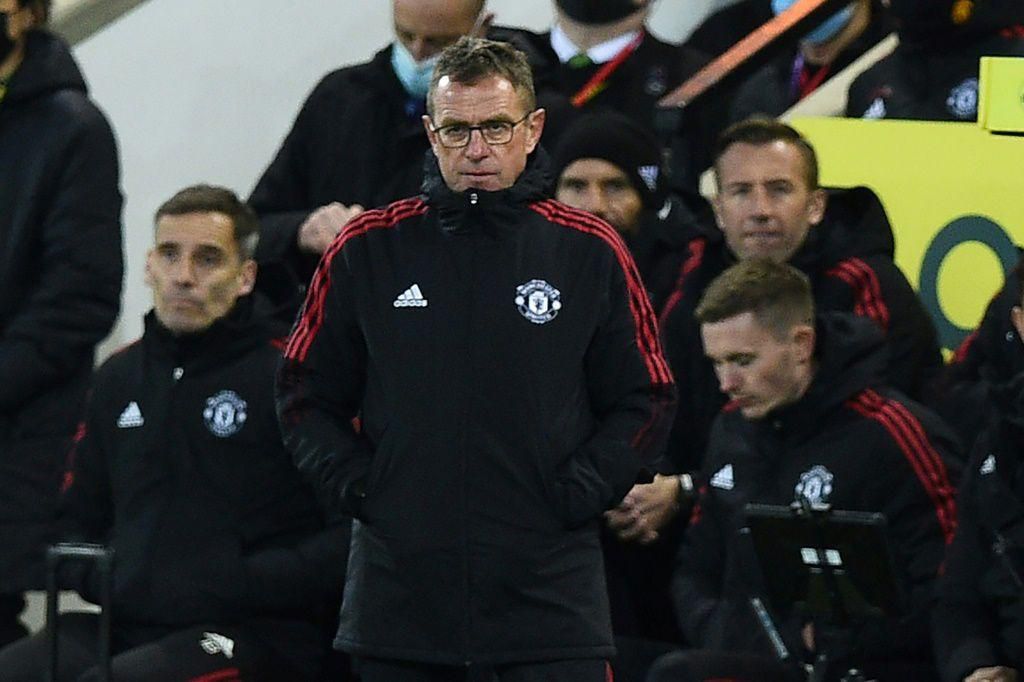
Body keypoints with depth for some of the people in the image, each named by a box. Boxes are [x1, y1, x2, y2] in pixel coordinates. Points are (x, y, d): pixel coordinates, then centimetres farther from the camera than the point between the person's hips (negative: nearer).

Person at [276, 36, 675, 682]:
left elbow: (645, 402, 7)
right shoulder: (369, 248, 5)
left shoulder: (590, 251, 3)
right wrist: (356, 486, -2)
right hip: (400, 584, 2)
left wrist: (575, 494, -5)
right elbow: (306, 393, 12)